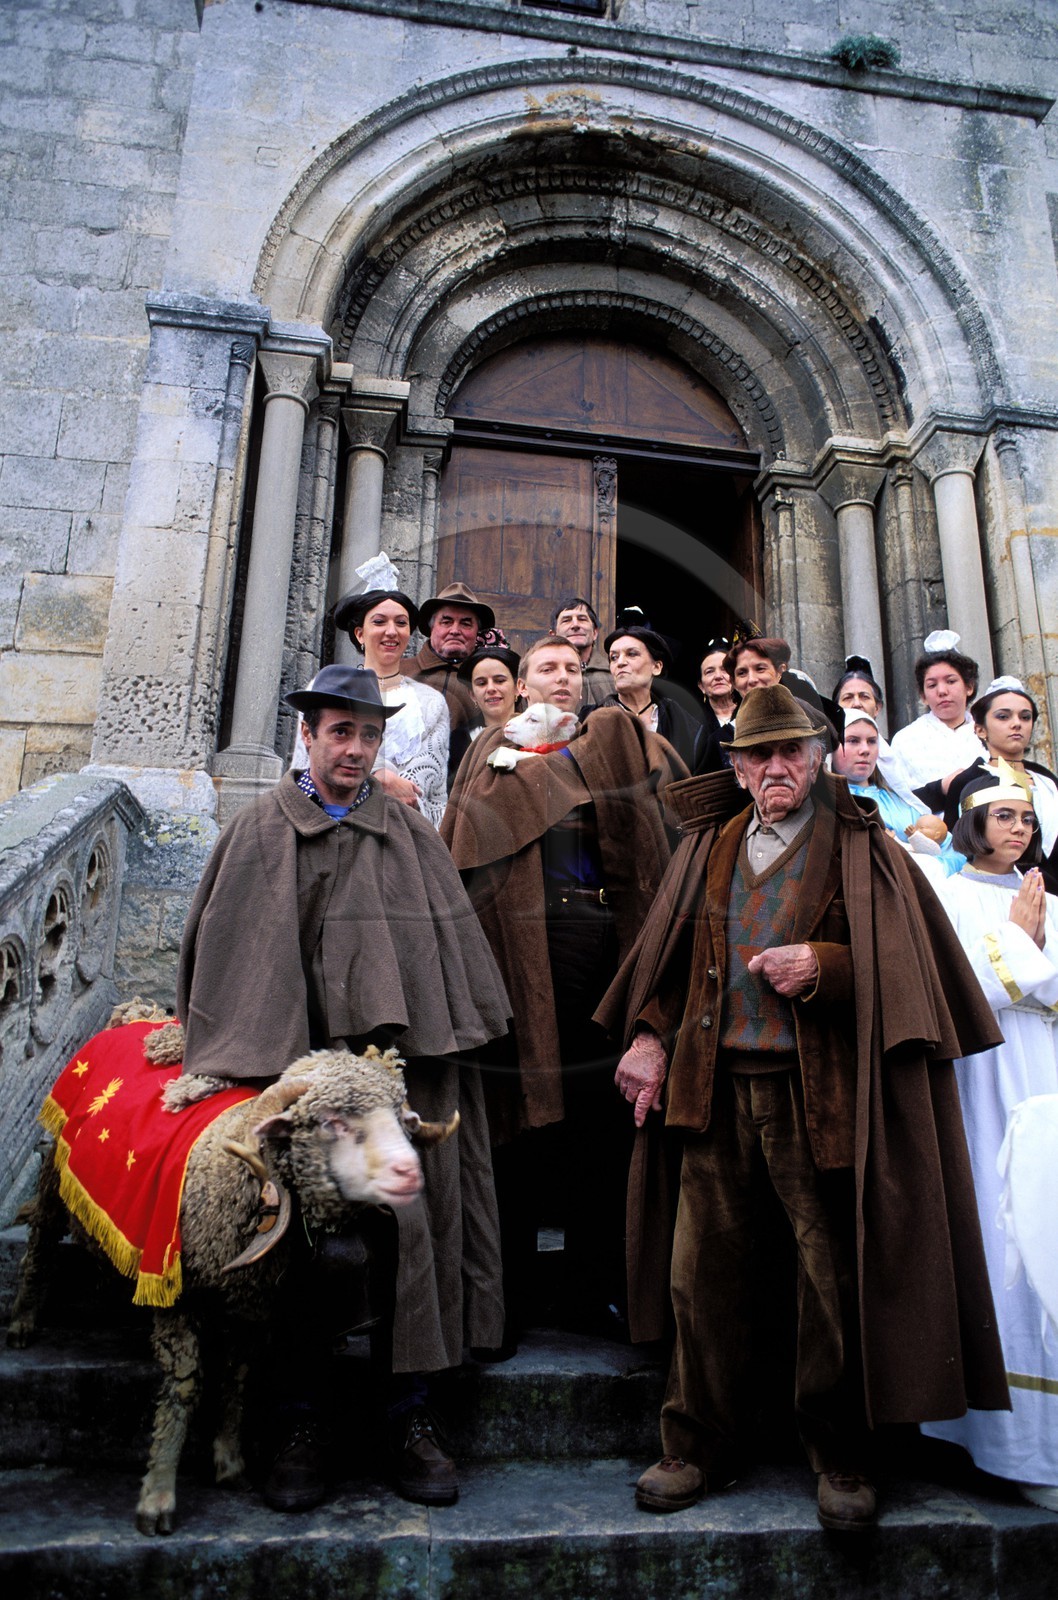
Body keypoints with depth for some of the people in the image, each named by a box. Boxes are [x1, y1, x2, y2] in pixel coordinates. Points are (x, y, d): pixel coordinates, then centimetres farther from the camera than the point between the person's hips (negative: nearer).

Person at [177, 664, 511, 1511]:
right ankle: (305, 1423, 20)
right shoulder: (259, 831, 7)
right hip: (292, 1065, -1)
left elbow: (451, 945, 9)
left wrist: (451, 1044, 3)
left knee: (411, 1231, 3)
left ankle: (411, 1417, 19)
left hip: (403, 1064, 1)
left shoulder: (412, 834, 10)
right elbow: (220, 949, 8)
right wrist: (228, 1057, 3)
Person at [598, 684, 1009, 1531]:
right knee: (702, 1270, 9)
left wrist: (820, 965, -17)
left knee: (834, 1278, 6)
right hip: (719, 1087, 3)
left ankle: (840, 1458, 28)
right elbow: (673, 954, 15)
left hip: (819, 1092, -3)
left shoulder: (863, 849, 3)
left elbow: (899, 961, -3)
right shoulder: (707, 848, 13)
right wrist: (649, 1036, 4)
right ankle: (702, 1446, 27)